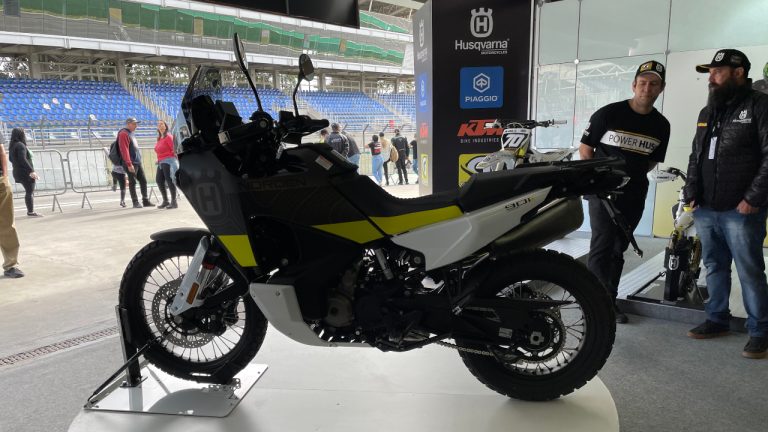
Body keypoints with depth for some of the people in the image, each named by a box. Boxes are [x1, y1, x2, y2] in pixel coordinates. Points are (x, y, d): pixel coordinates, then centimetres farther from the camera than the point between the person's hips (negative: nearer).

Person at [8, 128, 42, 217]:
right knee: (30, 192, -4)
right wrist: (31, 171, -27)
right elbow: (23, 159, -25)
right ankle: (31, 212, -2)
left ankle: (30, 210, 20)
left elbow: (10, 158, 21)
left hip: (18, 172, 9)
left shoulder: (12, 146, 12)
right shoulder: (20, 145, -17)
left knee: (29, 191, 16)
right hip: (25, 173, -9)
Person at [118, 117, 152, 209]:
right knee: (132, 182, -4)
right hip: (131, 163, -9)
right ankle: (135, 202, 1)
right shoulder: (123, 134, -10)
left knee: (143, 181, 9)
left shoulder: (130, 133, 20)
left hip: (138, 162, 9)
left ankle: (145, 201, 14)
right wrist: (129, 164, -24)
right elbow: (124, 150, -18)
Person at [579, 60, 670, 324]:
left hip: (635, 195, 5)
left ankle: (609, 300, 23)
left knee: (618, 249, 12)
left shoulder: (661, 125, 6)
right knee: (602, 245, -12)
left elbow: (652, 160, 17)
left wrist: (633, 176, 4)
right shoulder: (608, 113, -8)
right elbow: (585, 148, -3)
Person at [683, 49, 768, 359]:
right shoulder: (707, 112, 18)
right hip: (705, 209, 7)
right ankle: (717, 319, 26)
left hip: (741, 210, -6)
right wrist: (691, 194, 10)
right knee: (714, 267, 14)